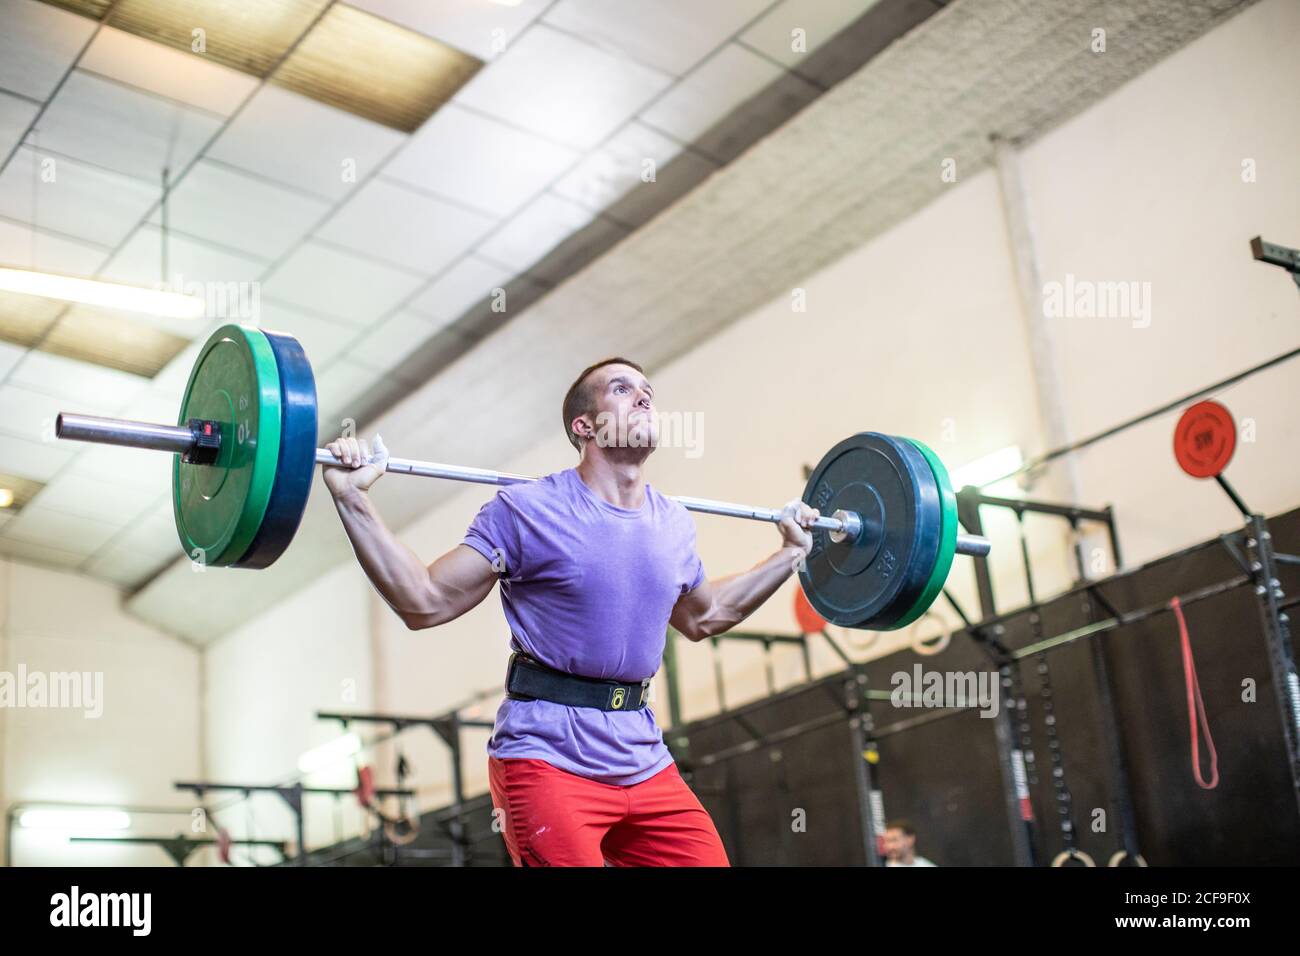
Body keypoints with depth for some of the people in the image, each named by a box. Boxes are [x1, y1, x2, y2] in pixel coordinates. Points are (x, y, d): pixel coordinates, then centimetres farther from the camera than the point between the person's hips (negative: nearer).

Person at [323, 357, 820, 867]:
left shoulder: (674, 525, 9)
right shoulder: (528, 510, -8)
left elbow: (703, 616, 28)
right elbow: (425, 603, -7)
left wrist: (790, 553, 29)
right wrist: (352, 498, -15)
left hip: (645, 765, 6)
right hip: (547, 759, -5)